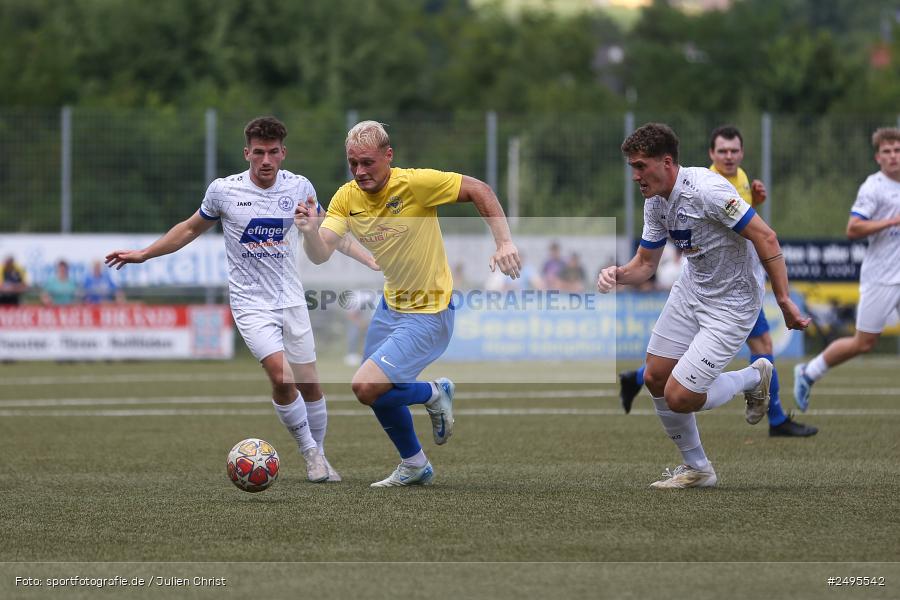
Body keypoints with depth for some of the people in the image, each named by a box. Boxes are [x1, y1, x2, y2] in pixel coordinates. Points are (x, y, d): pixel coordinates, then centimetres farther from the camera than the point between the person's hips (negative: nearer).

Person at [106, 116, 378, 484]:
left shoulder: (299, 187, -1)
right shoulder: (223, 190, -7)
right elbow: (191, 228, 11)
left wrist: (370, 260, 10)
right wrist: (143, 254, 12)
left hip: (291, 300, 3)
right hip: (251, 302, -3)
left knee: (309, 384, 2)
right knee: (282, 377, -20)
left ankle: (319, 454, 24)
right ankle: (309, 453, -2)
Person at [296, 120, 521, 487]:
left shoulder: (416, 183, -22)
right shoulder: (347, 198, -6)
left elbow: (479, 191, -15)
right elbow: (320, 254, -15)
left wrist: (504, 243, -23)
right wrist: (310, 231, -37)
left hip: (428, 315, -7)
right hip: (391, 304, 7)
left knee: (366, 388, -18)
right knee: (379, 392, 18)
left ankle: (434, 395, 10)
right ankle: (414, 466, 41)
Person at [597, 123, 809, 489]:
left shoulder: (706, 190, -28)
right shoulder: (655, 202, -1)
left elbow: (765, 238, -26)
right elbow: (646, 262, 9)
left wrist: (783, 300, -25)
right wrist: (618, 274, -13)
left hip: (732, 303, -8)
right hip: (691, 290, 9)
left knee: (679, 397, -12)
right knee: (655, 379, 6)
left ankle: (754, 378, 15)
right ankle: (696, 469, 23)